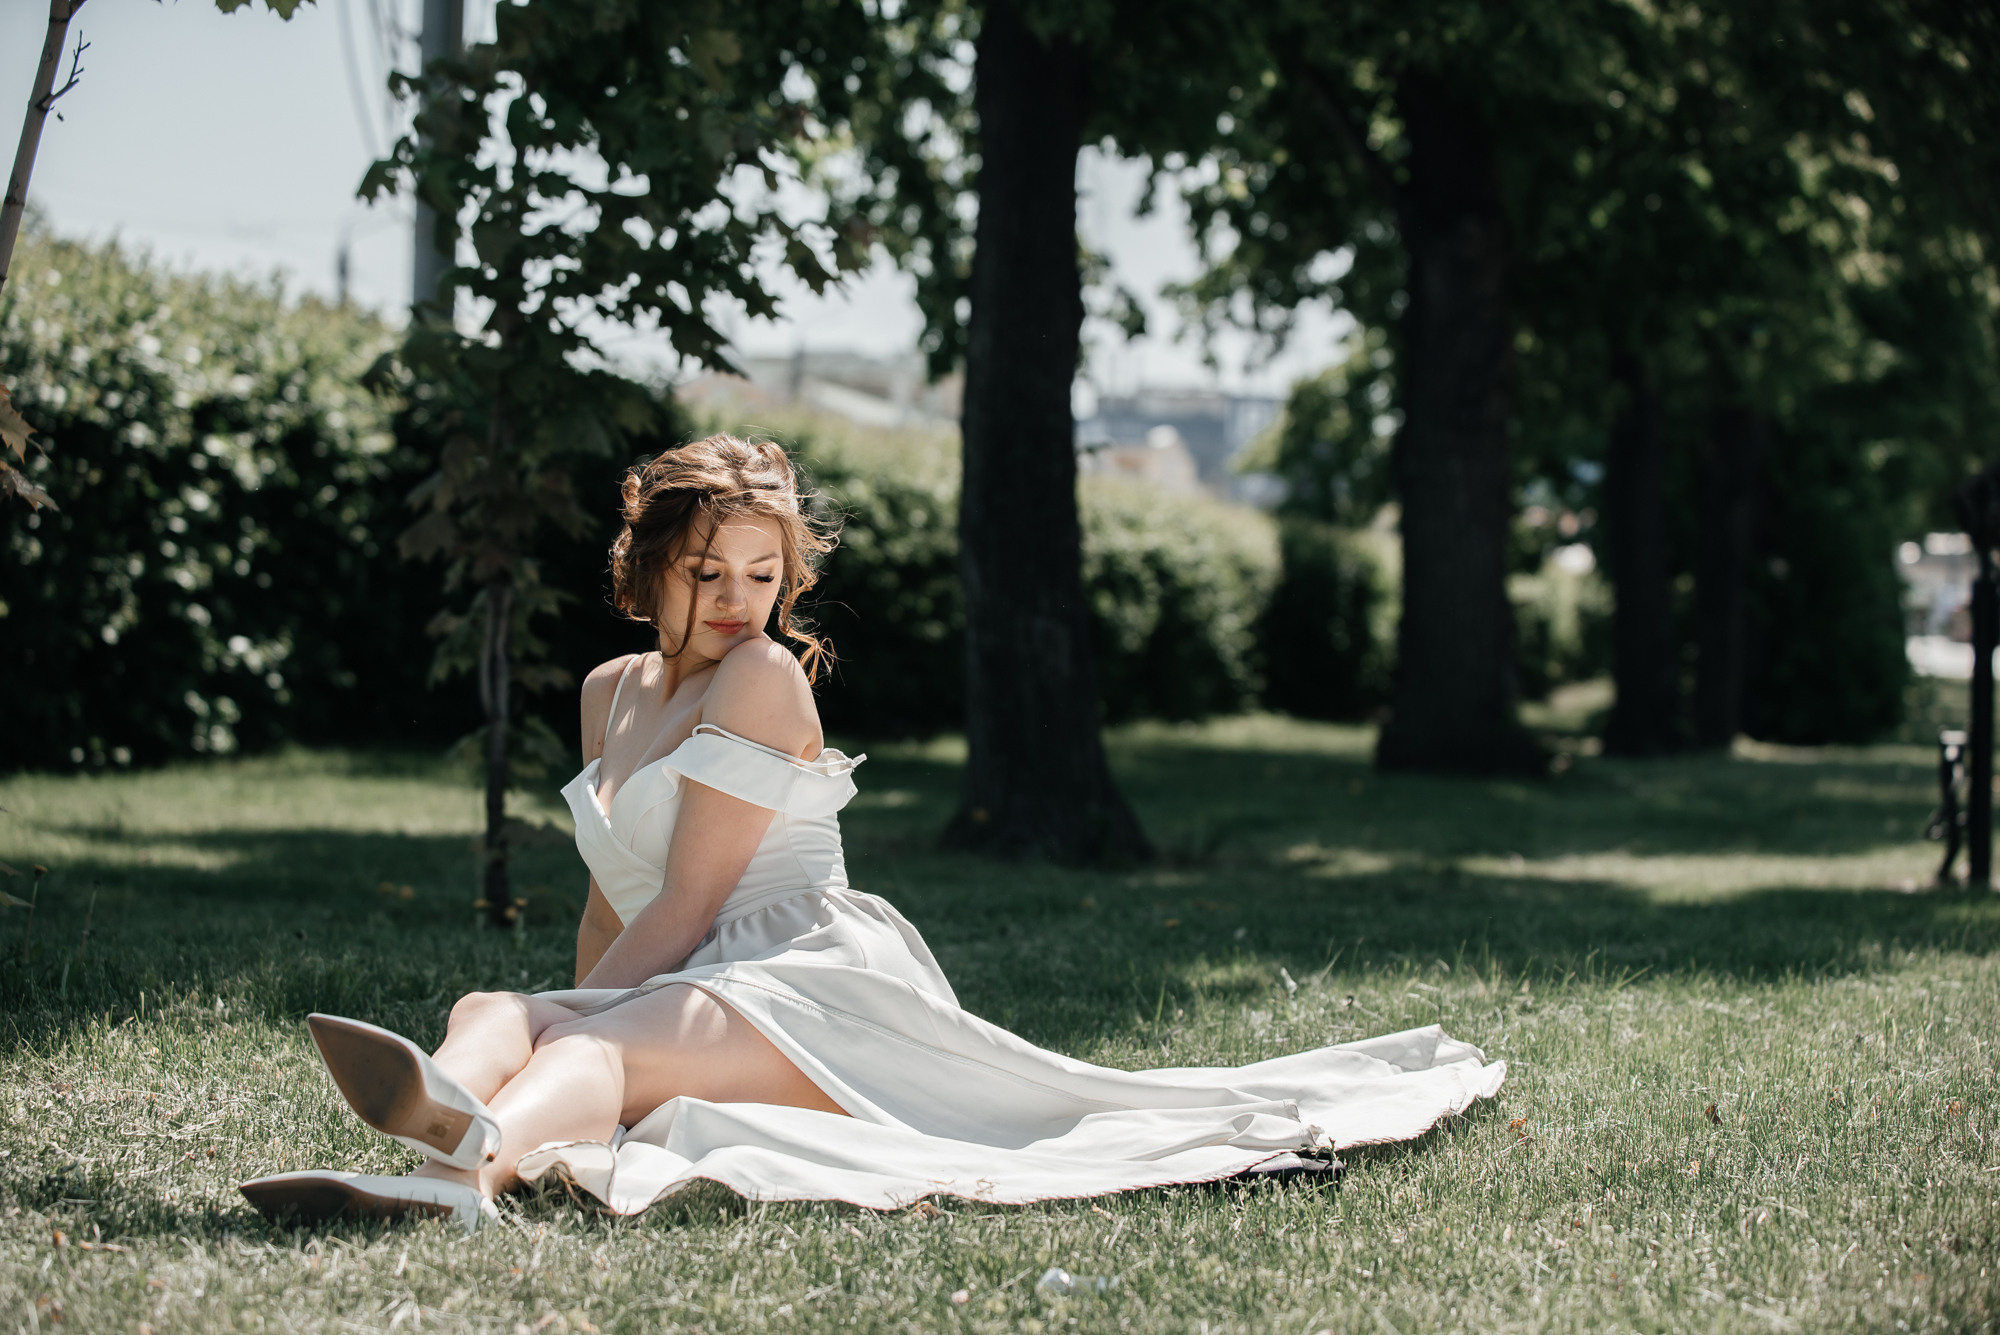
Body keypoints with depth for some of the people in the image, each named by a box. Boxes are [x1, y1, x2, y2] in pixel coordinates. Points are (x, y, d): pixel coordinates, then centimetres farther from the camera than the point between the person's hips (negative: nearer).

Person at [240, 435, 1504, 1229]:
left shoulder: (764, 677, -3)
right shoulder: (611, 691, 22)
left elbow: (689, 903, -9)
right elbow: (614, 896, 28)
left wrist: (575, 1036, -12)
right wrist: (555, 1030, 22)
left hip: (815, 983, -7)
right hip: (678, 1008, 7)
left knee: (601, 1046, -38)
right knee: (488, 1011, -23)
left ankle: (472, 1161, -76)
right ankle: (462, 1114, -65)